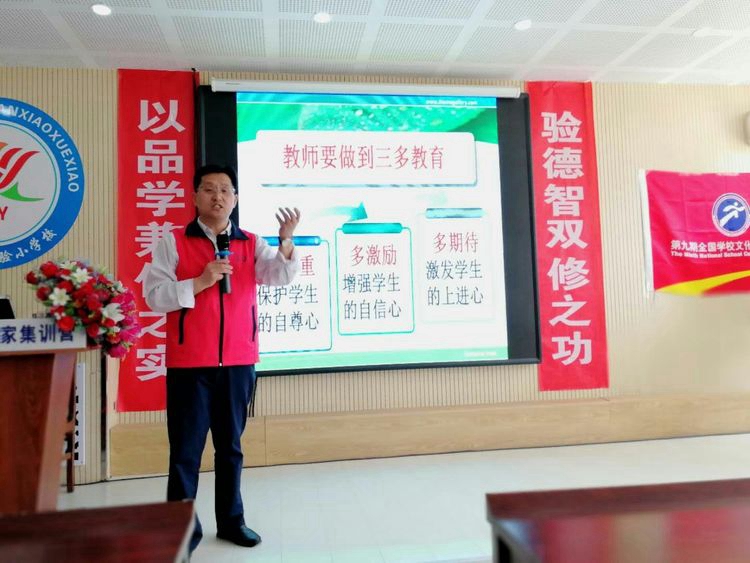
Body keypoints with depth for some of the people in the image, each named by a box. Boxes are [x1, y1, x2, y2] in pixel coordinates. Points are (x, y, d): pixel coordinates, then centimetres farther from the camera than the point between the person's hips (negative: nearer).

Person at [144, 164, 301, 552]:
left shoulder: (251, 244, 7)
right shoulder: (173, 242, 0)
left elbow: (281, 276, -9)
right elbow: (154, 296, -6)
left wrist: (286, 240, -26)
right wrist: (201, 282, -17)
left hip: (239, 361, 3)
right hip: (189, 363, -2)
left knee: (230, 445, 14)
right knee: (186, 448, 5)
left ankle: (231, 520, 28)